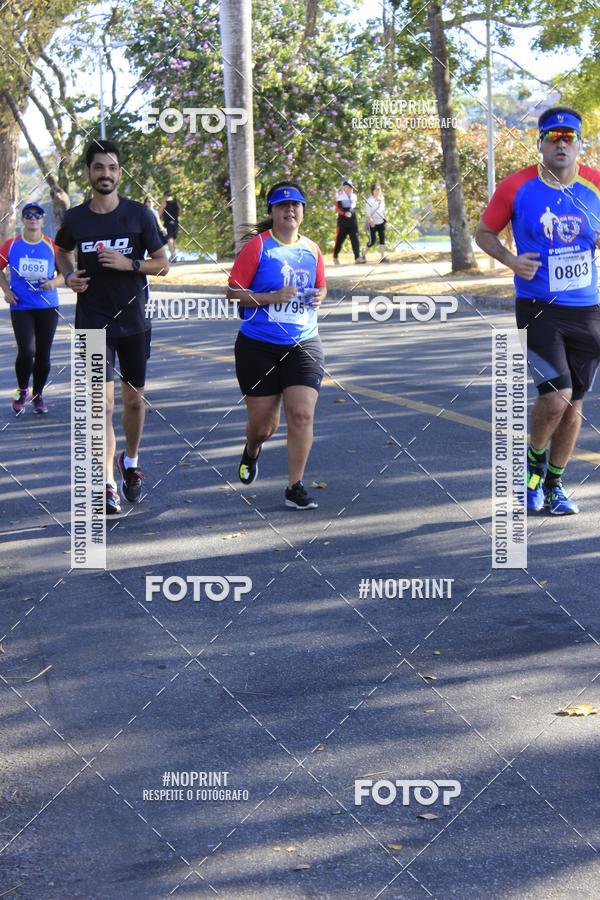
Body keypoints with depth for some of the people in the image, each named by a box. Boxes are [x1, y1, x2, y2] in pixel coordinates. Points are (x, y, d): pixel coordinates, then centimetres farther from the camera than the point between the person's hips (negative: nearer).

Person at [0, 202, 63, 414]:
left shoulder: (52, 246, 1)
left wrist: (54, 282, -12)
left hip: (48, 307, 1)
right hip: (21, 307, -1)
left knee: (43, 354, 5)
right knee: (26, 351, -14)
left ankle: (38, 395, 23)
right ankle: (22, 390, 12)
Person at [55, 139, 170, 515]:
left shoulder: (139, 214, -3)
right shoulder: (75, 218, 1)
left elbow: (162, 262, 1)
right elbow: (62, 252, 22)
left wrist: (129, 264, -16)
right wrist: (69, 275, 1)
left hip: (134, 321, 1)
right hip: (93, 324, -1)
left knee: (134, 399, 13)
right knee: (102, 403, -11)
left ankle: (131, 464, 38)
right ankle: (108, 487, -11)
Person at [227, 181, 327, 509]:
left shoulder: (311, 250, 8)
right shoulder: (257, 247, -7)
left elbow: (320, 287, 23)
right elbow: (233, 293, -9)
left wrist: (318, 297, -1)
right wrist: (274, 297, -20)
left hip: (303, 345, 3)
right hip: (258, 346, -3)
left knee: (302, 415, -11)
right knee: (263, 423, 5)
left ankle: (295, 487, 0)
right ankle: (252, 451, 43)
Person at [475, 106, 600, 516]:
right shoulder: (517, 187, -5)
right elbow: (484, 232, 6)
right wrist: (511, 260, -12)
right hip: (538, 309, -3)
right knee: (556, 396, -17)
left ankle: (554, 485, 27)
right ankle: (534, 462, 12)